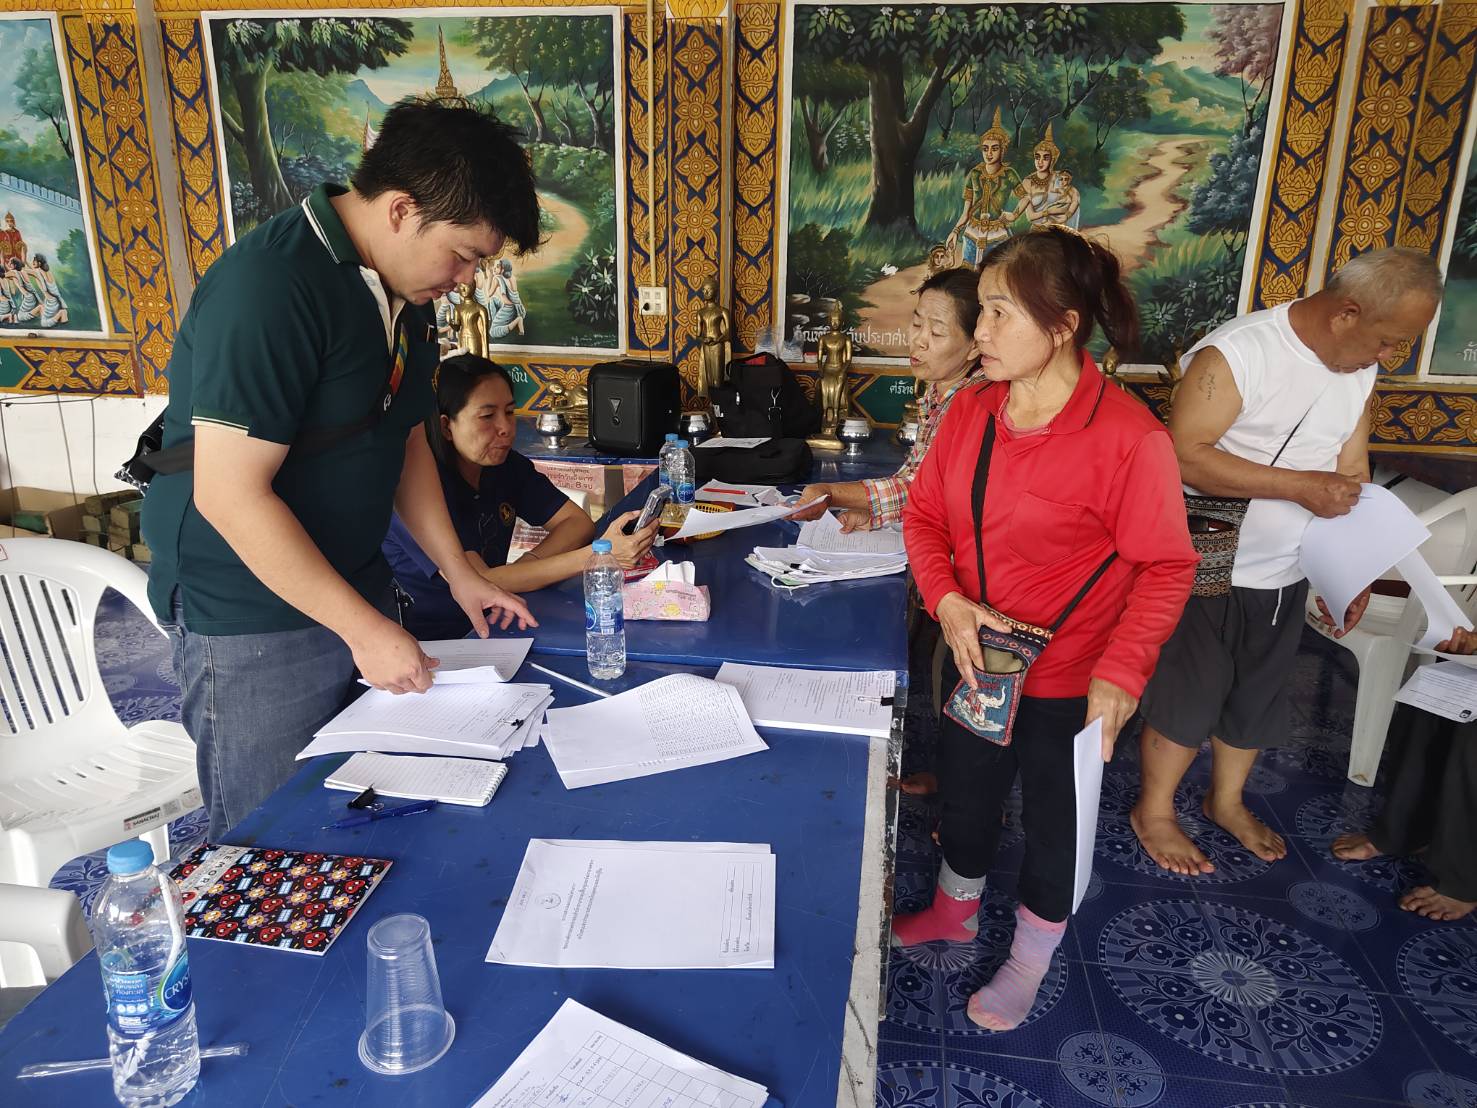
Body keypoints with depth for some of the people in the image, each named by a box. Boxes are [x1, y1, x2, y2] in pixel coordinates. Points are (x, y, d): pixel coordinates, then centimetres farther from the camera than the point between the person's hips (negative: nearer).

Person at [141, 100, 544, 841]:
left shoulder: (405, 292, 4)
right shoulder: (270, 288, -23)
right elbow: (230, 497, -25)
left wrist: (459, 576, 8)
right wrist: (364, 628, -22)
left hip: (357, 589, 8)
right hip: (253, 623, -7)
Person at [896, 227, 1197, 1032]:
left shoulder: (1127, 436, -23)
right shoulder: (970, 410, -6)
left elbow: (1166, 566, -17)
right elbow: (924, 514, 1)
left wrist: (1122, 671, -25)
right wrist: (947, 601, -15)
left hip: (1069, 681, -4)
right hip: (974, 662, 5)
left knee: (1053, 817, 18)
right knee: (965, 792, 24)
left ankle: (1029, 962, 45)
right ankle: (954, 910, 55)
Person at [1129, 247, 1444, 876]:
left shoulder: (1360, 369, 3)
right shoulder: (1236, 352, -22)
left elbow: (1352, 472, 10)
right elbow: (1185, 455, -29)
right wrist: (1302, 486, -28)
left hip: (1286, 575, 7)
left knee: (1259, 698, 20)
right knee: (1188, 697, 6)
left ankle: (1227, 801, 42)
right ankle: (1153, 811, 27)